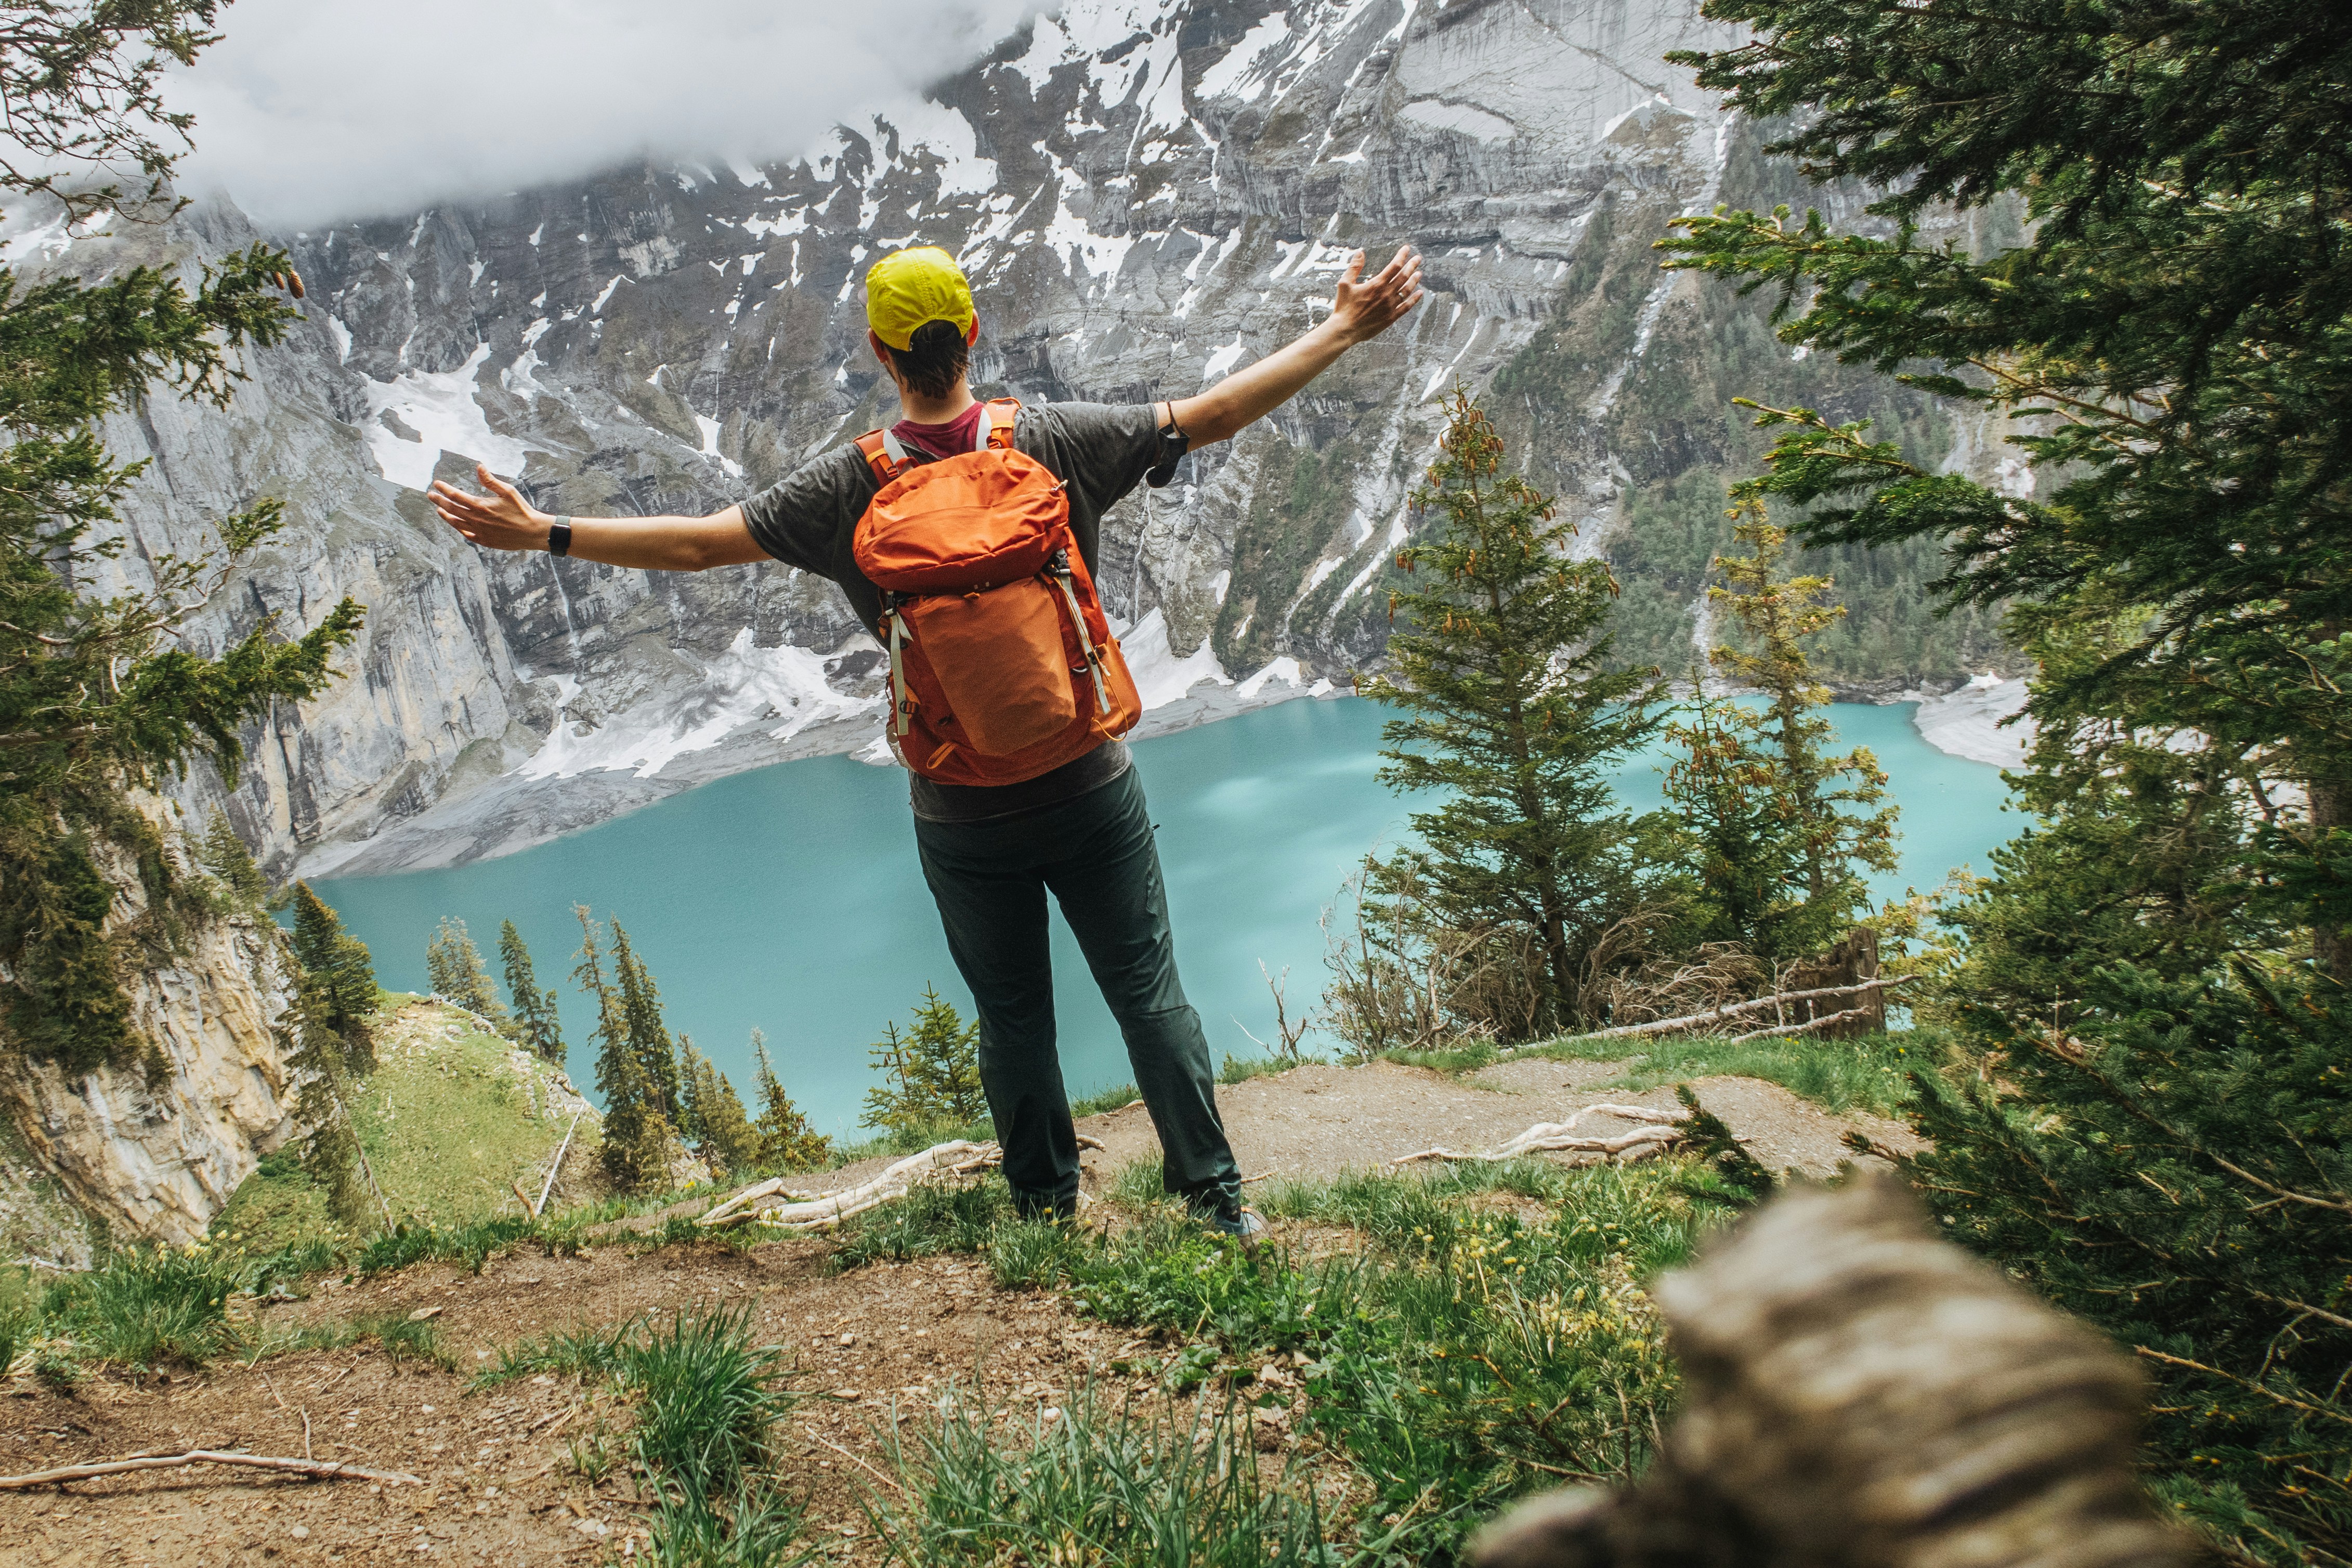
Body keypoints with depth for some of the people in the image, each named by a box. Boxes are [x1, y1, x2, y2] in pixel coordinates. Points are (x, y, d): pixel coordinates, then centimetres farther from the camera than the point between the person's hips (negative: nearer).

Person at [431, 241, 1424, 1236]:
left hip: (963, 821, 0)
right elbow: (1211, 415, -6)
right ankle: (1216, 1196, 19)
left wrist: (542, 534, 4)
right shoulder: (1055, 442, -9)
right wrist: (1343, 332, 3)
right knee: (1148, 993, 10)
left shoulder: (848, 489, -9)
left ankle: (1048, 1212, 28)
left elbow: (698, 544, -7)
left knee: (1014, 1017, 15)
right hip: (1090, 791, 0)